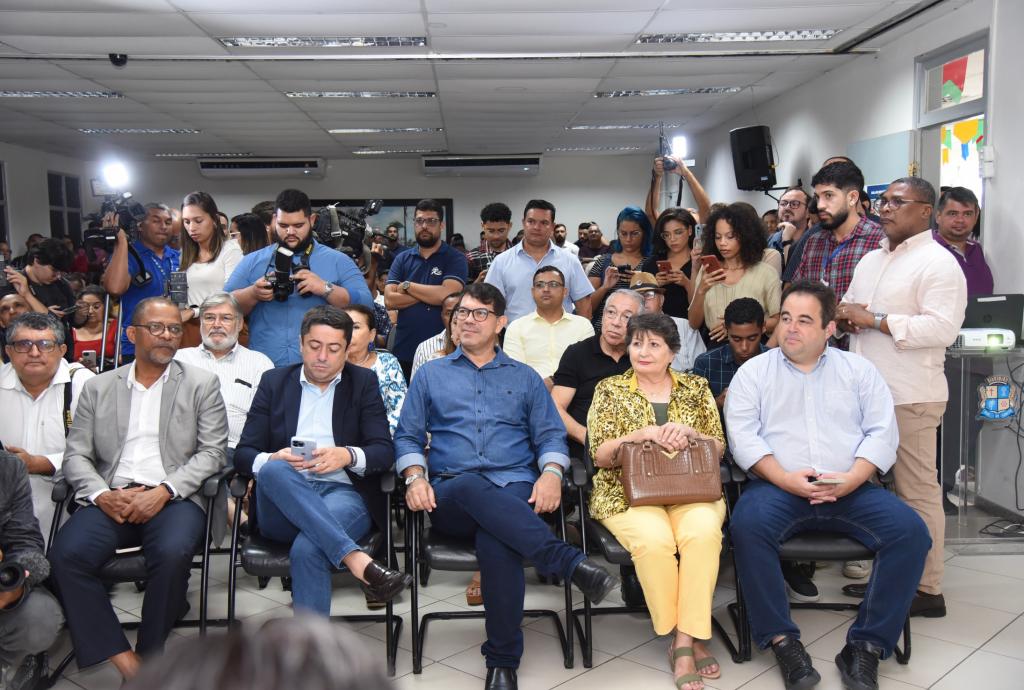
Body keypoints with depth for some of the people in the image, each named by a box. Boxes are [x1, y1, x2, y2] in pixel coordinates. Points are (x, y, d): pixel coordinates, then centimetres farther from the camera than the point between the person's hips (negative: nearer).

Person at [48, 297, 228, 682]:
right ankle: (123, 661, -17)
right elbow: (76, 455, 11)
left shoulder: (202, 385, 11)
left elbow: (213, 452, 2)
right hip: (111, 499, 2)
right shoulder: (98, 388, 17)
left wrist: (164, 491, -13)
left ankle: (149, 658, -12)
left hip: (173, 499, -2)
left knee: (172, 553, -33)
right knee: (66, 554, -26)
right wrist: (102, 495, -9)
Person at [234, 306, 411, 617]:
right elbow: (243, 453, 9)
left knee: (307, 549, -35)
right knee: (274, 469, -34)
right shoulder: (274, 381, 16)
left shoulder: (364, 382, 13)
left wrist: (348, 456, -19)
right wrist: (270, 460, -16)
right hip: (282, 505, 2)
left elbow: (384, 452, 4)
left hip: (343, 494, -2)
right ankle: (356, 560, -41)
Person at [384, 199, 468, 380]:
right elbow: (390, 300, -3)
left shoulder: (455, 259, -1)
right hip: (404, 351, 3)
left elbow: (447, 295, -17)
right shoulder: (402, 259, 10)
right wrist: (432, 293, -10)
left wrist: (407, 286, -7)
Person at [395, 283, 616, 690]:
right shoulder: (430, 374, 21)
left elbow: (550, 436, 13)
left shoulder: (525, 378, 21)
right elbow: (407, 436, 16)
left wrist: (551, 473, -10)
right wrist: (415, 476, -5)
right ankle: (570, 563, -40)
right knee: (473, 487, -38)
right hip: (450, 495, 0)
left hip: (514, 490, 0)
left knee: (495, 539, -35)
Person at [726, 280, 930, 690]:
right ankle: (781, 640, -18)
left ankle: (866, 646, -12)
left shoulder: (858, 370, 15)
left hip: (851, 490, 2)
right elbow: (743, 436, -1)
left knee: (910, 531, -22)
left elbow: (882, 433, 5)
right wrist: (786, 479, -16)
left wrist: (851, 479, -12)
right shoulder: (753, 372, 11)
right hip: (779, 488, -2)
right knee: (747, 525, -32)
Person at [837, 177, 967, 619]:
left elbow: (943, 328, -20)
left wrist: (874, 320, -18)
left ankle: (928, 589, 10)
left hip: (909, 397, -8)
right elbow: (847, 308, 24)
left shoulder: (938, 264, -9)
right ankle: (878, 572, 27)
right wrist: (844, 314, 0)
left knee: (917, 492, 0)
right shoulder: (871, 260, 17)